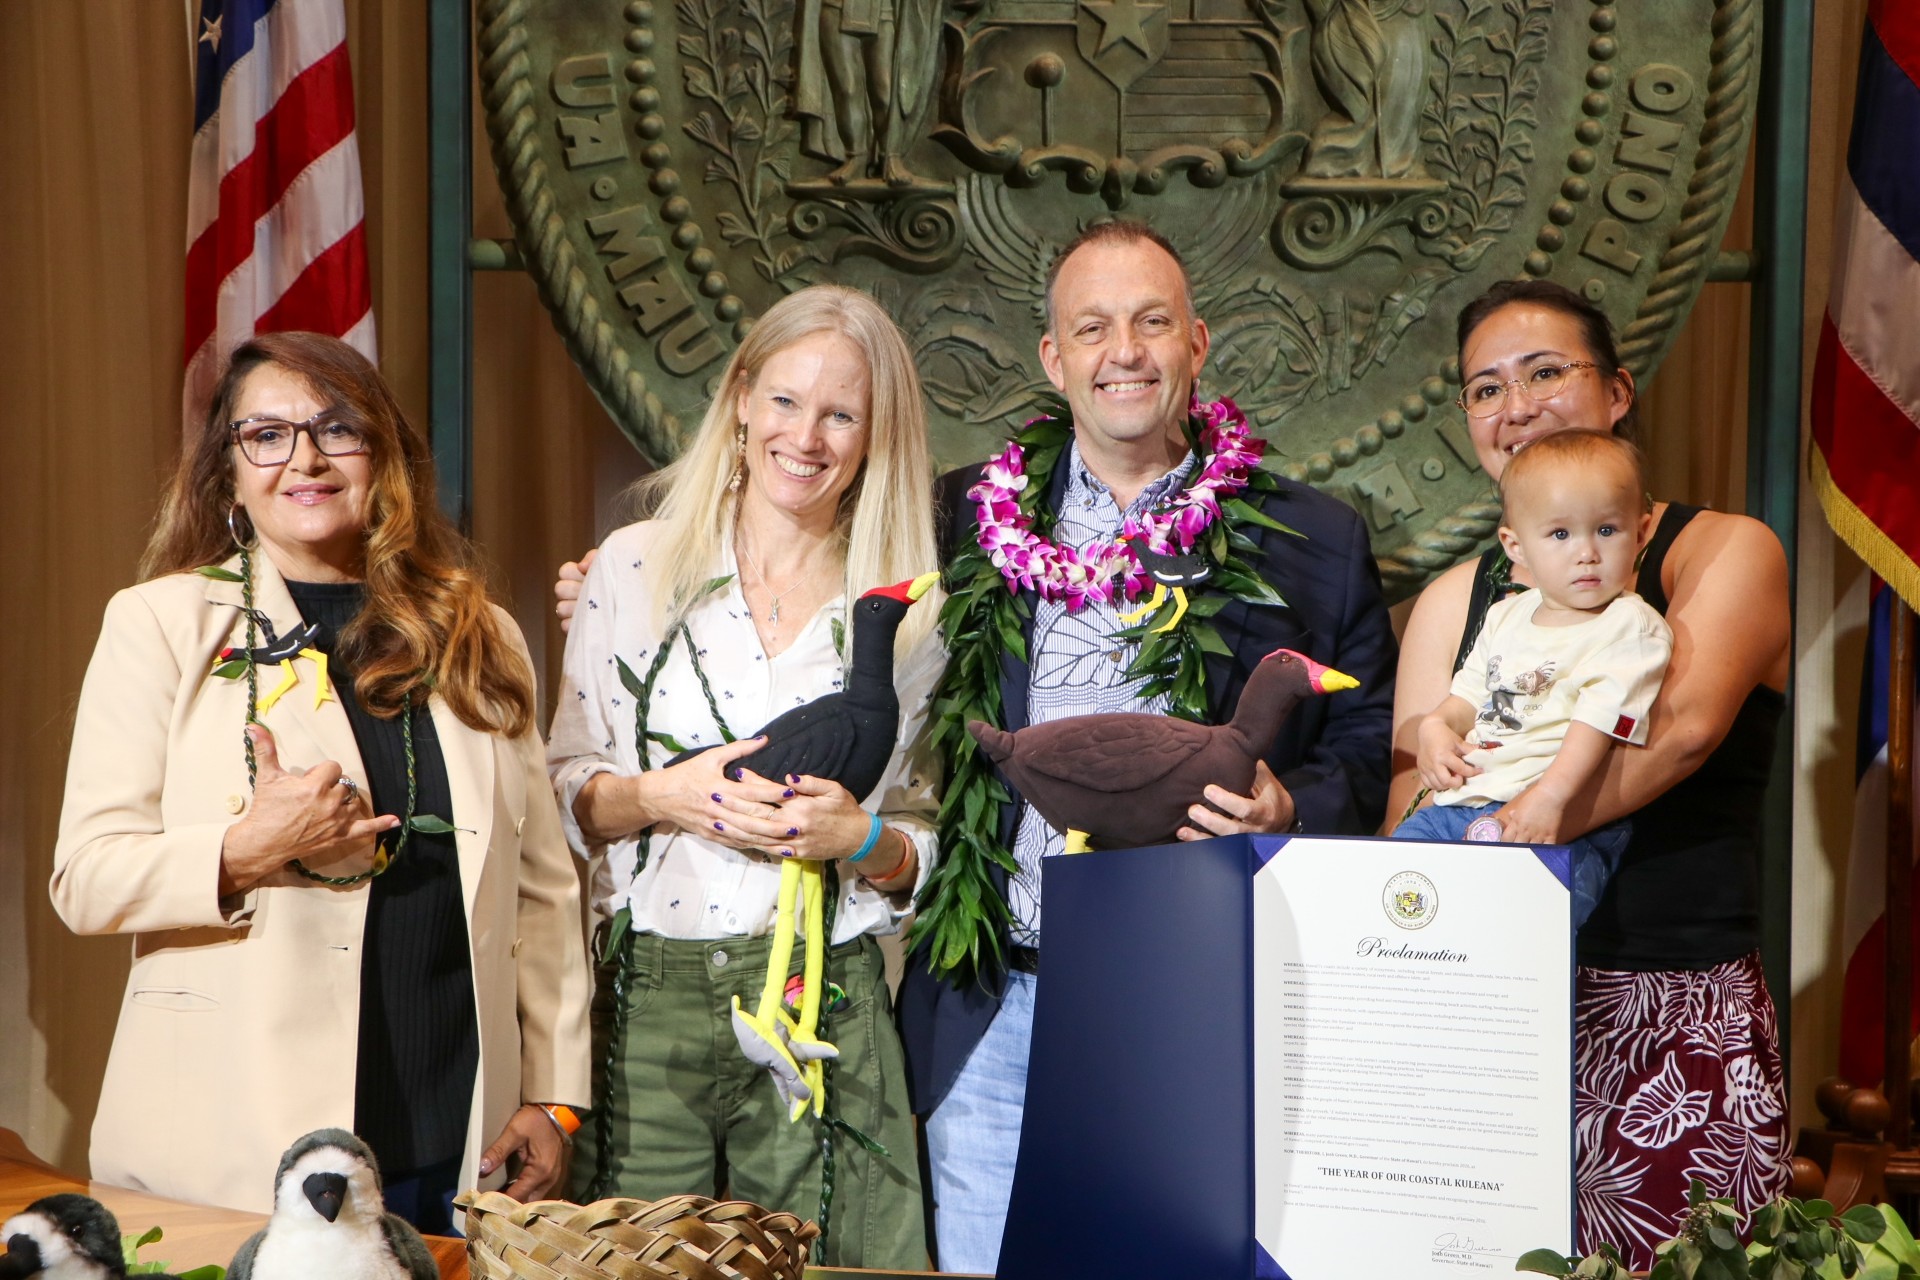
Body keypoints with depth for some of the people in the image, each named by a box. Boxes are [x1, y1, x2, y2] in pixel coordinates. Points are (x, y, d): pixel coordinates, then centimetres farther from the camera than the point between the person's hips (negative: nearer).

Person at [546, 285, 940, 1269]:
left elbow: (927, 843, 10)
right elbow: (563, 790, 7)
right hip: (645, 996, 0)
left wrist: (861, 838, -11)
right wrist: (661, 796, -12)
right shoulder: (632, 566, 5)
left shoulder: (907, 616, 5)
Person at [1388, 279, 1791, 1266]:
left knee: (1666, 1259, -8)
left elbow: (1684, 724, -16)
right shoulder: (1456, 600, 15)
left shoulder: (1723, 550, 3)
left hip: (1680, 1014, -3)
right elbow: (1409, 812, 8)